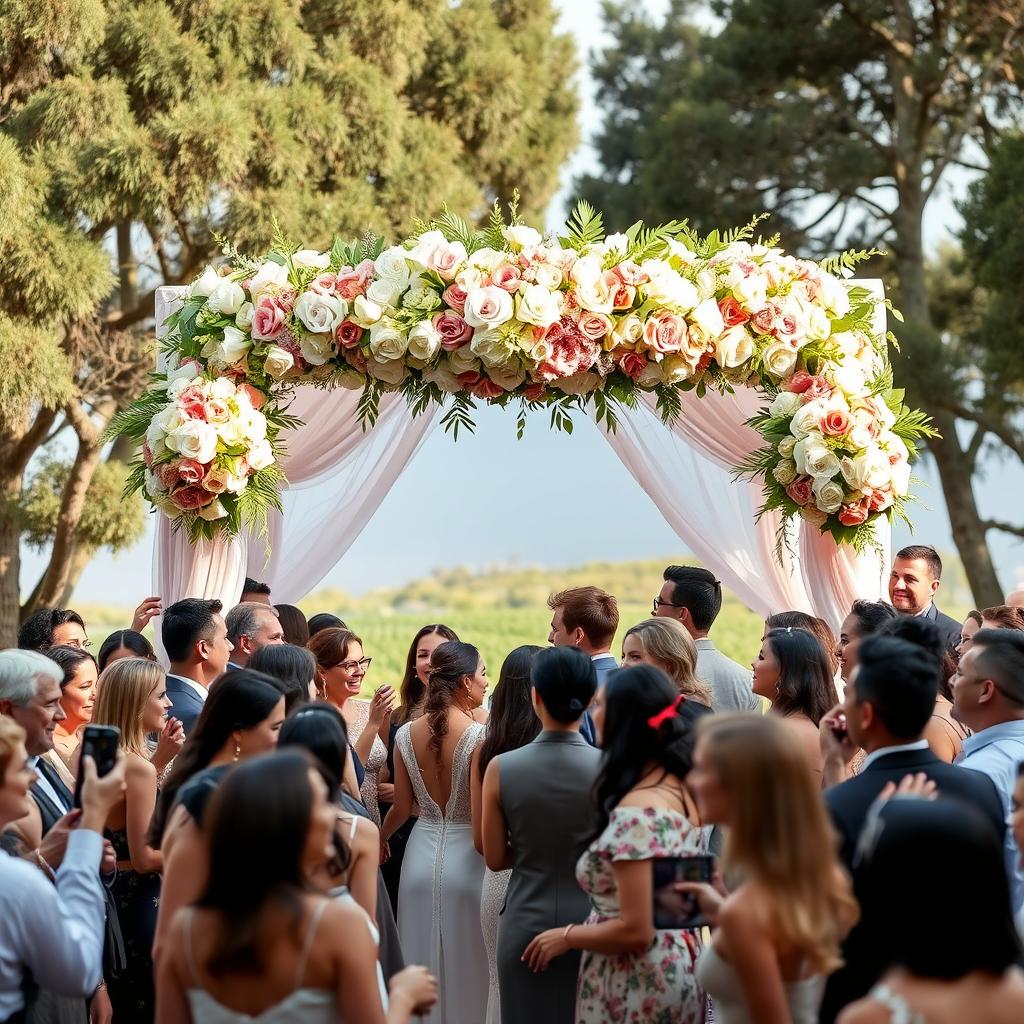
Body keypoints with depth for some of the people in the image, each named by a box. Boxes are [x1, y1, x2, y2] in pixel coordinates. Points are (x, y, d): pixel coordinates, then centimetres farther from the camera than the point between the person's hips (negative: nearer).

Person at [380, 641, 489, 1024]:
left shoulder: (406, 734, -1)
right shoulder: (479, 736, -16)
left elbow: (402, 806, 5)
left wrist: (380, 838, 24)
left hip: (421, 854, 5)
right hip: (465, 858, -5)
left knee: (423, 962, 16)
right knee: (466, 968, 7)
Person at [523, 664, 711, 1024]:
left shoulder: (635, 813, -24)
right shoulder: (683, 789, 2)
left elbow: (635, 930, -22)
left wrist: (566, 937, -10)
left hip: (637, 986, -9)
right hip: (680, 968, 9)